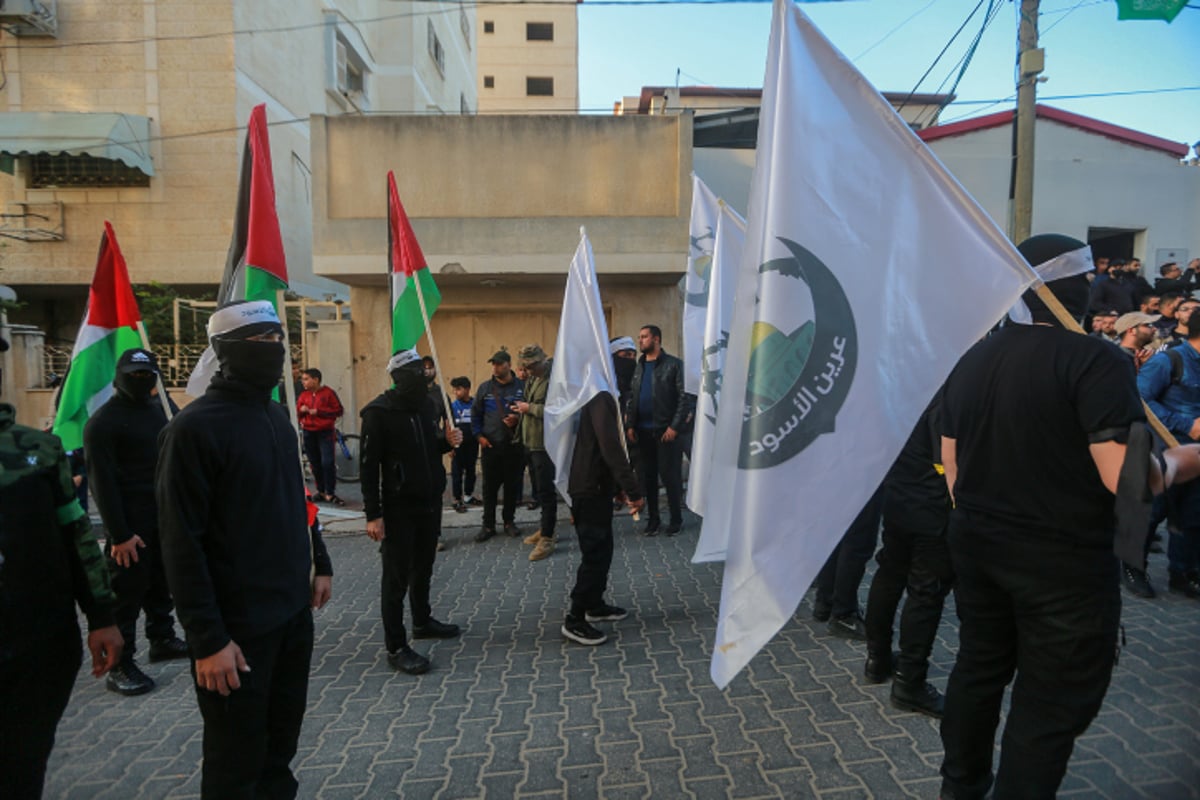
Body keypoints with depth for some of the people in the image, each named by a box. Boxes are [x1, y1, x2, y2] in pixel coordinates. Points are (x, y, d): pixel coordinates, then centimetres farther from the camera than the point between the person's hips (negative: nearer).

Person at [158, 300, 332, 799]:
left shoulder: (276, 415, 9)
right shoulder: (195, 427, -16)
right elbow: (181, 544, -17)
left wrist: (317, 567, 15)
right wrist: (208, 639, -18)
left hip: (293, 613, 7)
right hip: (238, 625, -7)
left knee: (280, 748, 20)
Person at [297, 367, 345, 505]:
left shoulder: (328, 393, -5)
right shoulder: (303, 395, 8)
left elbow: (339, 411, -9)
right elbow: (297, 411, 17)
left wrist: (318, 411, -14)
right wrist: (301, 410, -6)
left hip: (325, 433, -5)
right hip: (309, 433, 5)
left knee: (327, 463, -11)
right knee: (315, 464, 8)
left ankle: (330, 493, -3)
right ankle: (321, 491, 20)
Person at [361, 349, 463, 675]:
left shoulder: (427, 404, 6)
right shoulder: (379, 412, -15)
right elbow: (369, 466, -16)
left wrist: (447, 441, -3)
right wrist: (373, 514, -19)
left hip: (430, 502, 7)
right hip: (398, 507, -7)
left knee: (423, 568, 21)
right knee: (396, 577, 1)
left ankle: (422, 621, 40)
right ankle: (396, 647, 11)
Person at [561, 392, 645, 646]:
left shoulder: (597, 394, 13)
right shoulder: (601, 397, -19)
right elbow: (611, 447, -27)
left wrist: (622, 486, 20)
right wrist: (633, 490, -27)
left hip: (595, 485, 10)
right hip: (592, 488, -10)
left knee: (602, 549, 18)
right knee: (595, 553, -3)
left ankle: (595, 605, 30)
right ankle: (575, 620, 5)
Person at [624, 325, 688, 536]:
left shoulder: (673, 364, -5)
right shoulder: (639, 366, 13)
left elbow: (684, 398, -9)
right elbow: (631, 397, 14)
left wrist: (674, 426, -15)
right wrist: (630, 425, 4)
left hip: (665, 430, -5)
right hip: (643, 431, 6)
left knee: (670, 475, 0)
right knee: (647, 476, 9)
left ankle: (676, 519, 13)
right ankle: (653, 518, 20)